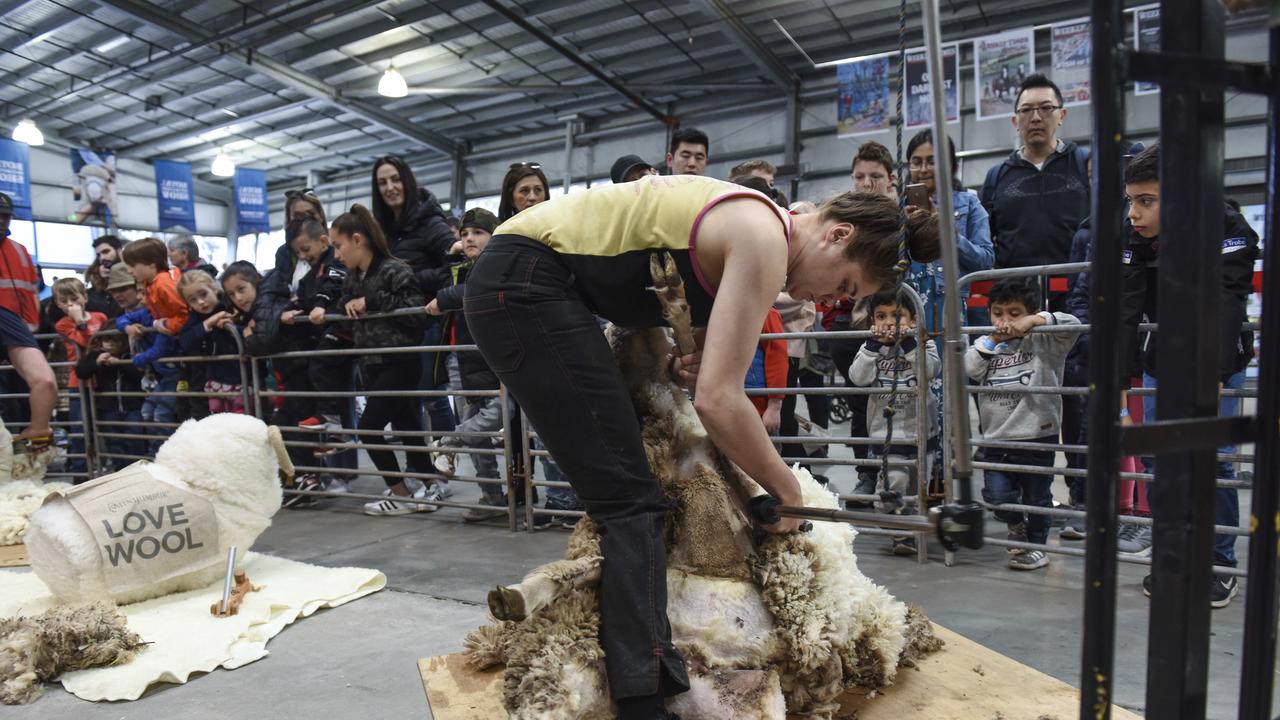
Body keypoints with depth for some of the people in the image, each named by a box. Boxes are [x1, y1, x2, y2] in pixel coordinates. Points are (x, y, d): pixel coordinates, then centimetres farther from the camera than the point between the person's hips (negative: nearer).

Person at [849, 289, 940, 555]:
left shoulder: (922, 344, -1)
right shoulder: (871, 349, 2)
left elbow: (929, 373, -19)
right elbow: (858, 378, -14)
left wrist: (908, 341, -23)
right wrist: (874, 344, -17)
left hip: (921, 431, 1)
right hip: (887, 434, -1)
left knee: (917, 487, 15)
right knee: (892, 486, -16)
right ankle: (902, 534, 4)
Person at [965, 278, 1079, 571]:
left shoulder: (1044, 343, -3)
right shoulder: (989, 346, 8)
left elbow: (1072, 324, -16)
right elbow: (969, 368, -6)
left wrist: (1035, 320, -21)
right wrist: (991, 341, -11)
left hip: (1036, 437, -3)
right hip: (996, 439, 3)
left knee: (1037, 497, 12)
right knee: (997, 497, -1)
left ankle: (1036, 545, 33)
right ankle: (1017, 524, 32)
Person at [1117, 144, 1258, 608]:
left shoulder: (1227, 230, -24)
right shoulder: (1134, 238, -15)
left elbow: (1223, 307, -35)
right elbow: (1125, 312, -23)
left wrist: (1210, 379, -47)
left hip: (1217, 362, -3)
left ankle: (1220, 564, 11)